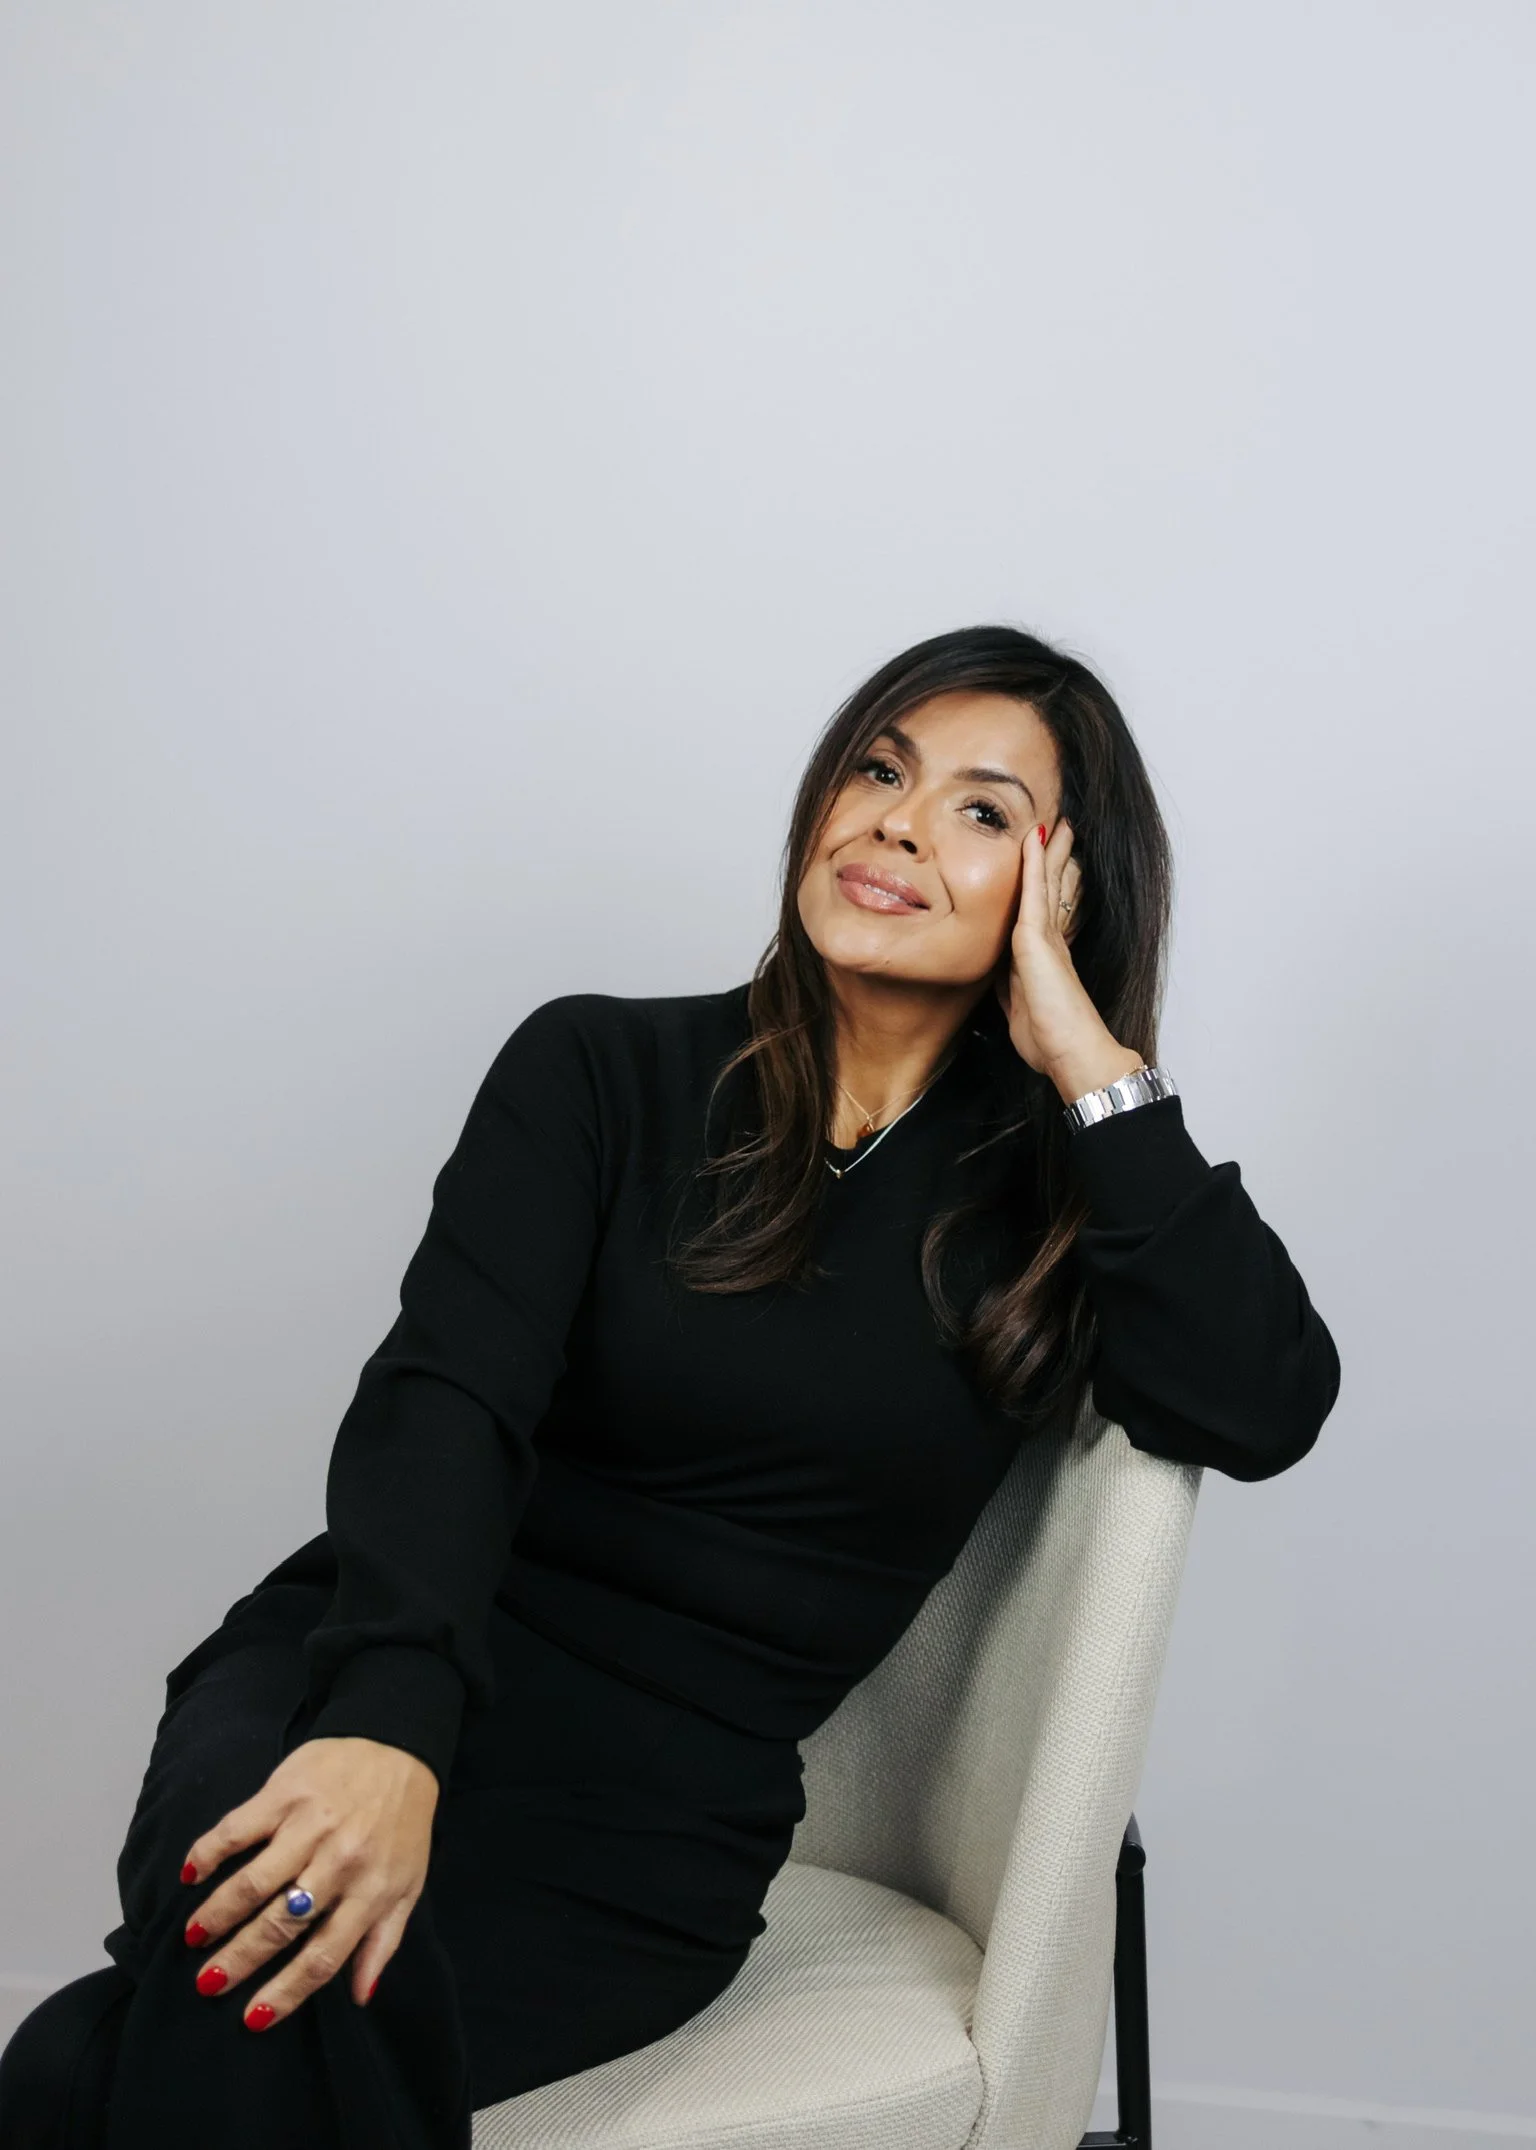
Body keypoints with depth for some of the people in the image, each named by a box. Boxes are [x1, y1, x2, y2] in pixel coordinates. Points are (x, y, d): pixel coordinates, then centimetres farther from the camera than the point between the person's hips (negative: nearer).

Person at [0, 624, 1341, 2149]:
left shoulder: (1047, 1198, 7)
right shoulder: (603, 1071, 5)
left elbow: (1265, 1409, -10)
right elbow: (446, 1395, -10)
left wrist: (1093, 1069, -9)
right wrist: (387, 1719, -28)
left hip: (649, 1822, -1)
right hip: (373, 1681, 1)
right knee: (245, 1930, -35)